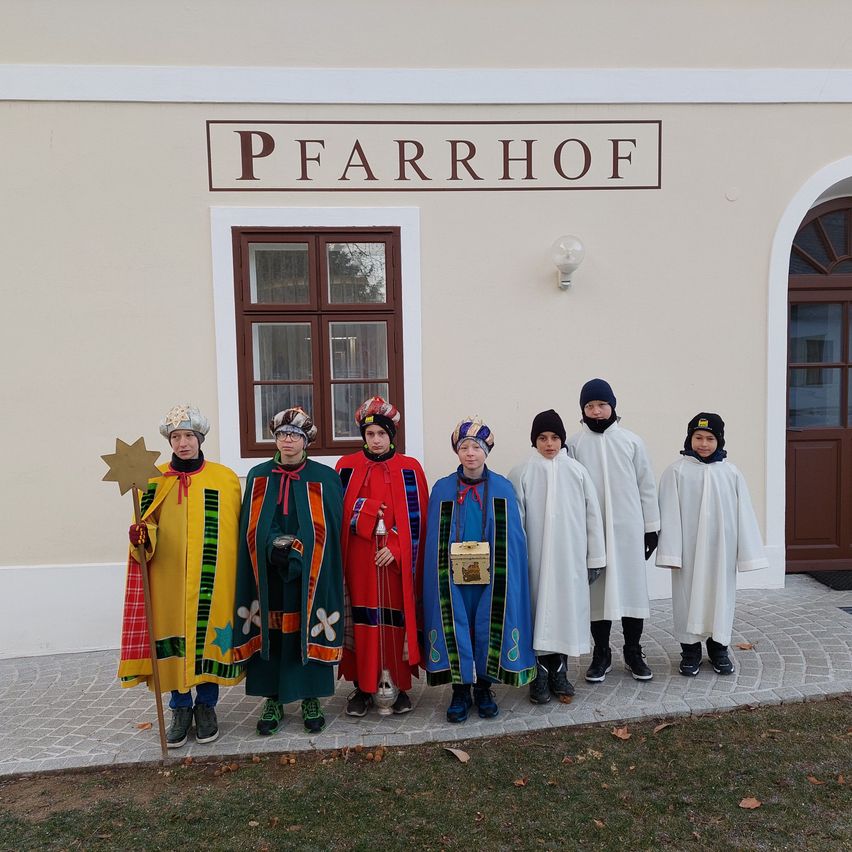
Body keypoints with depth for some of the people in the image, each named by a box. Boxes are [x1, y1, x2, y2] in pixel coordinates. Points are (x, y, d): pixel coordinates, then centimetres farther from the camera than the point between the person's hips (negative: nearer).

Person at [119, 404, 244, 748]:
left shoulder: (225, 478, 2)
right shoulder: (155, 479, 5)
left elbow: (237, 530, 4)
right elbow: (148, 527, 8)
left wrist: (240, 575, 1)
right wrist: (141, 537, -16)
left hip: (214, 579, -1)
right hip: (168, 578, 1)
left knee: (210, 637, 5)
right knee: (172, 639, 4)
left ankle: (206, 705, 24)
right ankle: (180, 708, 23)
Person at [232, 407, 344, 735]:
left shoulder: (324, 478, 1)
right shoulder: (259, 477, 7)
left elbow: (327, 530, -2)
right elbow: (253, 528, 5)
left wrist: (296, 549, -11)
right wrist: (276, 547, -8)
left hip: (310, 574, -2)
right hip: (267, 575, 2)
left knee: (308, 632, 3)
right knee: (270, 632, 5)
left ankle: (311, 699, 19)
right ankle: (272, 700, 20)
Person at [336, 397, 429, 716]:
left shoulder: (409, 468, 1)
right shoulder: (347, 466, 4)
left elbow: (417, 517, -2)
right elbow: (340, 512, 5)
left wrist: (396, 549, -11)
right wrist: (367, 514, -11)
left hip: (397, 559, -1)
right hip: (359, 558, 1)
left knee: (397, 619, 3)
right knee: (363, 620, 5)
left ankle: (400, 686, 18)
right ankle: (363, 687, 18)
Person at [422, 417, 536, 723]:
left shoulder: (503, 488, 1)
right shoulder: (442, 489, 2)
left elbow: (513, 538, 1)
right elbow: (434, 541, 3)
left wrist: (505, 573, -6)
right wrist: (446, 570, -5)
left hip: (493, 578, 0)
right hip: (453, 577, 0)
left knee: (489, 629, 7)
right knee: (457, 629, 4)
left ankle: (484, 688, 26)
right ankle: (460, 690, 22)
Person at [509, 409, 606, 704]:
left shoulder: (577, 471, 2)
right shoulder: (522, 474, -3)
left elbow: (592, 516, 4)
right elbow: (515, 521, -3)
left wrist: (595, 558, 4)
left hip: (570, 558, 2)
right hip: (536, 560, -2)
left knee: (567, 610, 9)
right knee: (539, 613, 3)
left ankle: (559, 672, 25)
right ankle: (540, 676, 17)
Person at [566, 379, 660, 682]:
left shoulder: (631, 441, 3)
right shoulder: (574, 443, 0)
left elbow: (646, 486, 6)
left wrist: (651, 527, 4)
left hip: (628, 529, 1)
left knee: (632, 588, 6)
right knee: (597, 592, 7)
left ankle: (633, 653, 22)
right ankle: (601, 654, 21)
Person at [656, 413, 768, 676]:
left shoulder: (731, 473, 1)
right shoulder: (676, 472, -6)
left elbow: (744, 515, 3)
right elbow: (669, 515, -8)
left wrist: (747, 553, 1)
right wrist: (670, 553, -11)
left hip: (721, 551, 2)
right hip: (689, 551, -2)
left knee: (720, 596, 11)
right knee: (689, 597, 7)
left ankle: (719, 649, 28)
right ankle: (690, 650, 21)